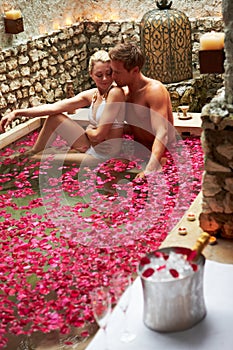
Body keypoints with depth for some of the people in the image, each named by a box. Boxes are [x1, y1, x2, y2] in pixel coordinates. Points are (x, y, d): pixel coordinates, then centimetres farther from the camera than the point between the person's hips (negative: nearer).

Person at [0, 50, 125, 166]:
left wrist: (86, 130, 3)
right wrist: (17, 113, -9)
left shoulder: (115, 92, -19)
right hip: (91, 147, 7)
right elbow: (54, 107, -3)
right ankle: (33, 154, 20)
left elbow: (98, 135, -20)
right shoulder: (91, 95, 3)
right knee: (54, 117, 4)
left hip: (103, 155, -7)